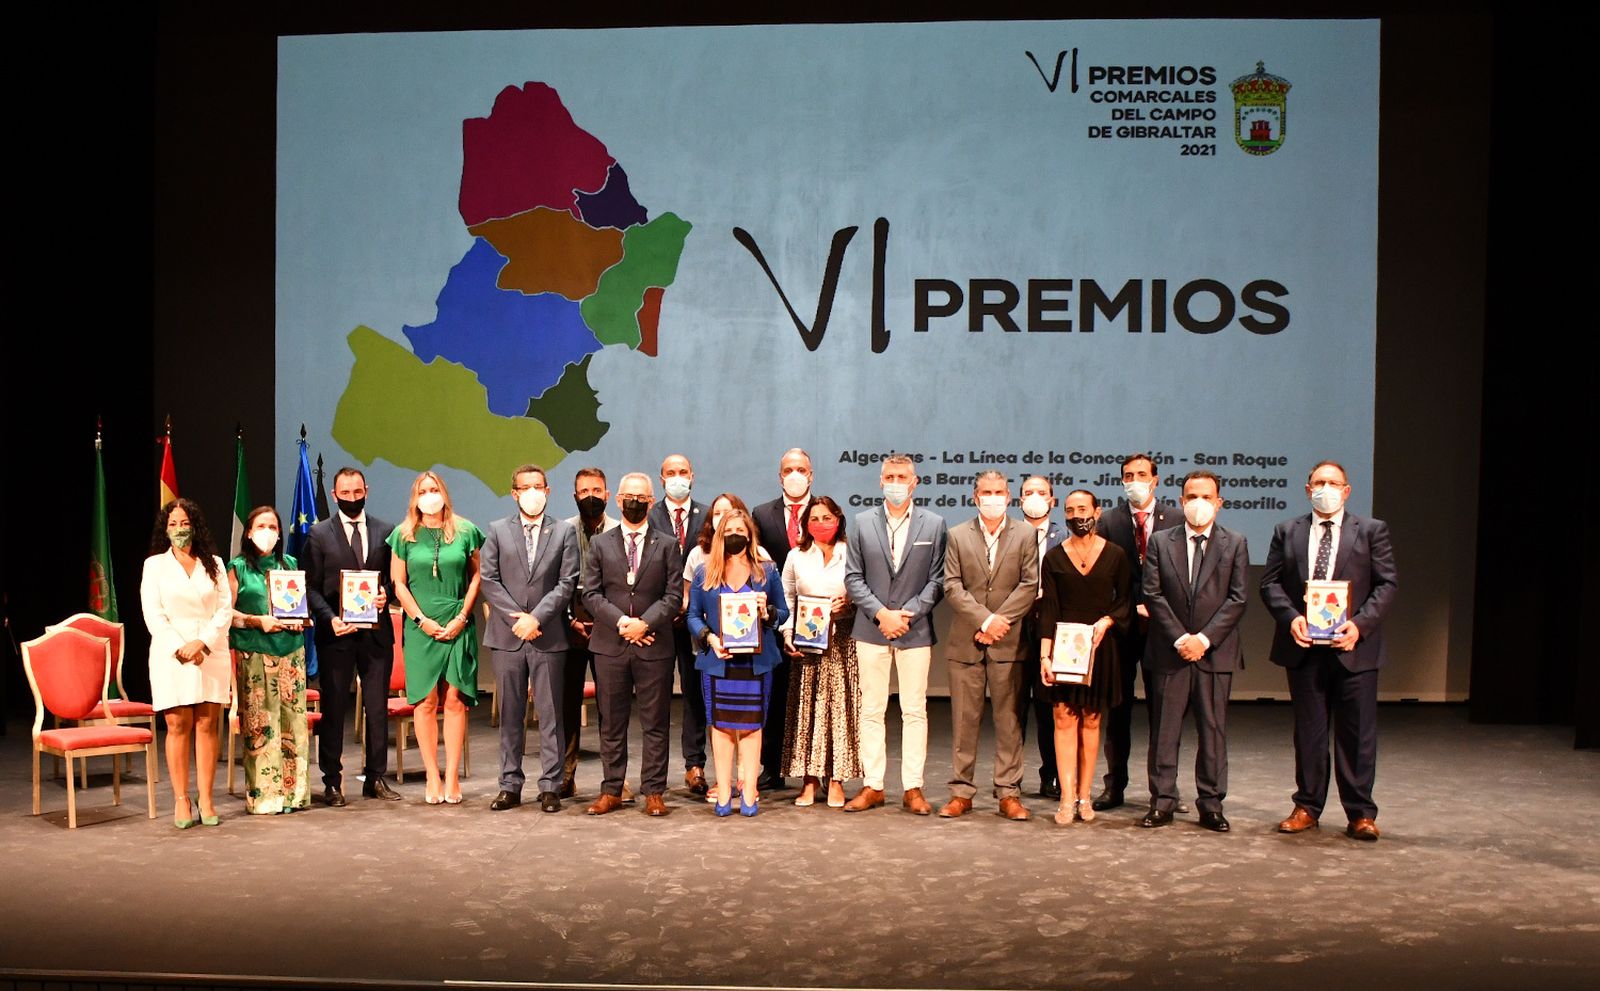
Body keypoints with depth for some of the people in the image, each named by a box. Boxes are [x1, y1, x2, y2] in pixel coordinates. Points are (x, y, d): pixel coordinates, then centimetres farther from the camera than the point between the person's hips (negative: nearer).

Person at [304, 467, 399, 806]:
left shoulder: (385, 531, 9)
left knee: (378, 708, 7)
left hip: (376, 631, 2)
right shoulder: (319, 534, 3)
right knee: (333, 709, 4)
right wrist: (330, 618, -14)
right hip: (336, 632, -2)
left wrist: (386, 593, -9)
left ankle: (376, 778, 17)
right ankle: (332, 781, 13)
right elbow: (312, 586, 0)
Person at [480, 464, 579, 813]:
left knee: (550, 715, 2)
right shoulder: (497, 531, 8)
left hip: (548, 637, -1)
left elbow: (566, 584, -2)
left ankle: (550, 787, 8)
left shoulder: (565, 532, 5)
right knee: (510, 715, 7)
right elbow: (488, 580, 2)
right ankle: (510, 786, 15)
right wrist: (517, 617, -9)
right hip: (506, 636, 1)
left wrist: (536, 617, -12)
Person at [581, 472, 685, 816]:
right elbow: (590, 593, 2)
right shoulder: (599, 544, 10)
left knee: (655, 724, 3)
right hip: (609, 645, 1)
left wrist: (645, 623, -14)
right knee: (611, 723, 8)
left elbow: (674, 595, 0)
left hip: (654, 645, -1)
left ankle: (654, 791, 11)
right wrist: (620, 622, -11)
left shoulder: (667, 545, 7)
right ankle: (611, 791, 16)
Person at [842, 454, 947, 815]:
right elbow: (853, 577, 3)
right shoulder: (863, 522, 7)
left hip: (915, 631, -1)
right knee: (871, 711, 5)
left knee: (915, 711, 3)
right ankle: (872, 786, 13)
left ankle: (912, 788, 10)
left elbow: (937, 580, 1)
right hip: (872, 630, 1)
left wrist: (907, 613, -11)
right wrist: (880, 613, -9)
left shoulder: (934, 524, 4)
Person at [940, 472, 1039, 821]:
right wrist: (984, 619, -11)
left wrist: (1000, 621, -11)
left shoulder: (1026, 534, 6)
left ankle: (1009, 793, 11)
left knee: (1009, 719, 3)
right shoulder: (957, 536, 8)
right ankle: (962, 791, 12)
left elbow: (1030, 585, -2)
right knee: (964, 720, 5)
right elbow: (952, 586, 0)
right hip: (966, 642, 1)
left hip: (1008, 642, 0)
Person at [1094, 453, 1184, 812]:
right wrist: (1132, 608, -9)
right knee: (1118, 708, 7)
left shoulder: (1176, 520, 4)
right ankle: (1114, 786, 15)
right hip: (1121, 626, 0)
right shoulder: (1108, 521, 4)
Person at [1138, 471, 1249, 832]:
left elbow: (1237, 599, -1)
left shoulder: (1235, 544, 5)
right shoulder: (1161, 542, 6)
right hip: (1169, 652, 0)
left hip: (1215, 651, 0)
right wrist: (1179, 638, -10)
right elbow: (1153, 595, 0)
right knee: (1164, 730, 4)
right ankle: (1162, 802, 12)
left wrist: (1204, 638, -12)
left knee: (1213, 730, 5)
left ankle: (1211, 805, 14)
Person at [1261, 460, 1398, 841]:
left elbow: (1387, 584, -1)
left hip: (1353, 646, -1)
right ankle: (1307, 807, 19)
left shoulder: (1371, 530, 5)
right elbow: (1270, 582, 6)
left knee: (1357, 734, 2)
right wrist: (1290, 617, -12)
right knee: (1308, 732, 9)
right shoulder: (1287, 531, 9)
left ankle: (1360, 813, 12)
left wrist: (1360, 624, -14)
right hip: (1304, 647, 2)